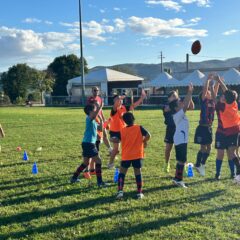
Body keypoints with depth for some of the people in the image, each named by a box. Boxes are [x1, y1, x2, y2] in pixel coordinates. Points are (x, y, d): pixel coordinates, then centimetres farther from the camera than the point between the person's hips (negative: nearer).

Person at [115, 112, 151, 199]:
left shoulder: (122, 131, -1)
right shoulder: (139, 128, -5)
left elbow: (116, 140, 0)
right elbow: (148, 135, -14)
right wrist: (144, 141, 4)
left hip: (126, 156, 1)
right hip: (137, 155, 0)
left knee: (122, 173, 11)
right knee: (138, 173, 8)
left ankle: (120, 191, 1)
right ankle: (139, 192, 11)